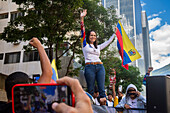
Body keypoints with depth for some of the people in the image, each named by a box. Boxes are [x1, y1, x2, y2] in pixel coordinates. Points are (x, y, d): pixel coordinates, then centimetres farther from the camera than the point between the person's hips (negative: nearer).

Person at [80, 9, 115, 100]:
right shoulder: (85, 44, 11)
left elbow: (108, 42, 35)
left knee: (102, 88, -3)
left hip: (100, 67, 4)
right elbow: (83, 31, 3)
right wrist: (82, 18, -4)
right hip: (89, 67, -4)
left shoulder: (98, 47, 23)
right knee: (90, 89, -3)